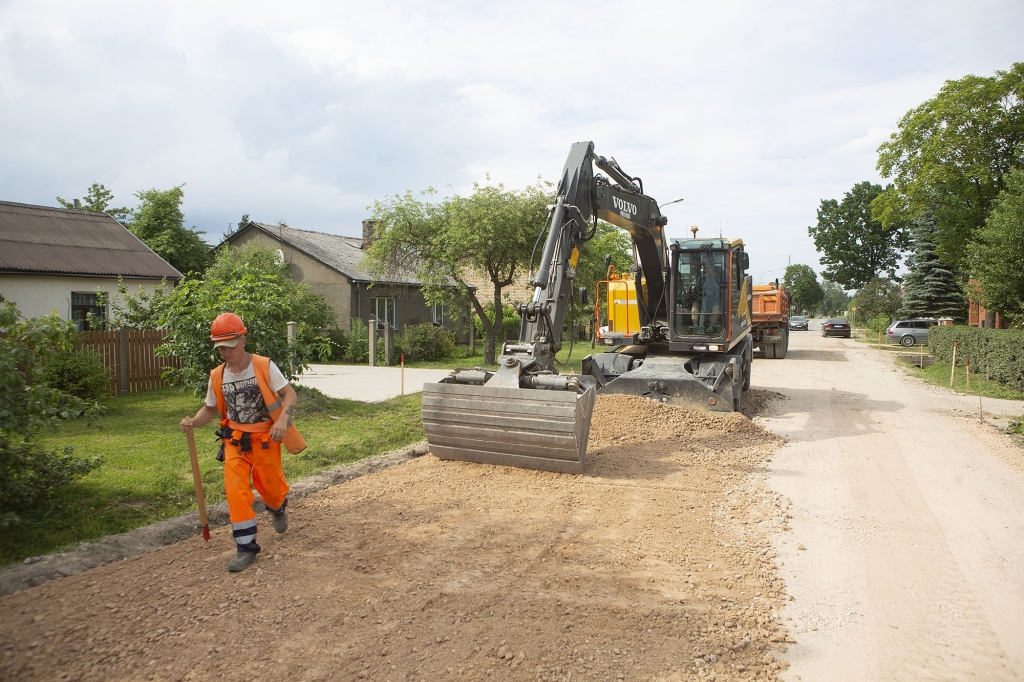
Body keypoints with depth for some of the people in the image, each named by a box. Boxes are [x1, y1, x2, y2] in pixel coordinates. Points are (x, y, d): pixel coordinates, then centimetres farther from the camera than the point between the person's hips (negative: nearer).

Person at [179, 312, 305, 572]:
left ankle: (278, 509, 48)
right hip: (235, 441, 3)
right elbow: (210, 408, 12)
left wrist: (282, 419, -30)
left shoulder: (264, 366, -13)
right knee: (235, 491, -8)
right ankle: (246, 548, 4)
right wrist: (193, 422, -9)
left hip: (266, 438, -3)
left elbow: (290, 394, -14)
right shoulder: (217, 376, 0)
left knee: (271, 487, 10)